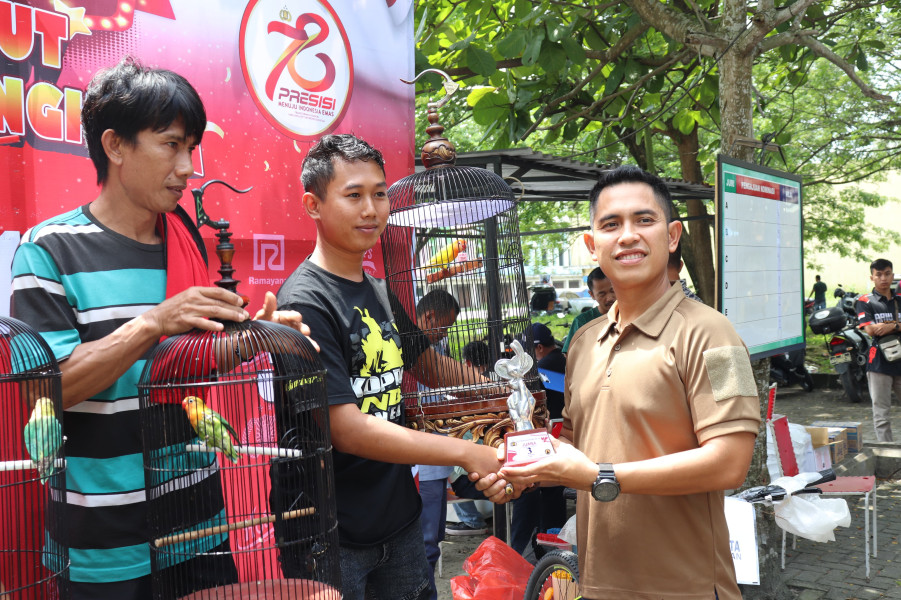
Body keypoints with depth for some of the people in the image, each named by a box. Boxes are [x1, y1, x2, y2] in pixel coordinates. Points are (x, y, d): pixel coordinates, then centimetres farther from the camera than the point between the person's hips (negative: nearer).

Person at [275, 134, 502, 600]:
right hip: (335, 538, -7)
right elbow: (346, 429, -22)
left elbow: (426, 364, 21)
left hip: (401, 520, 7)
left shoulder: (383, 293, 7)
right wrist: (465, 453, -20)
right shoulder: (306, 303, -18)